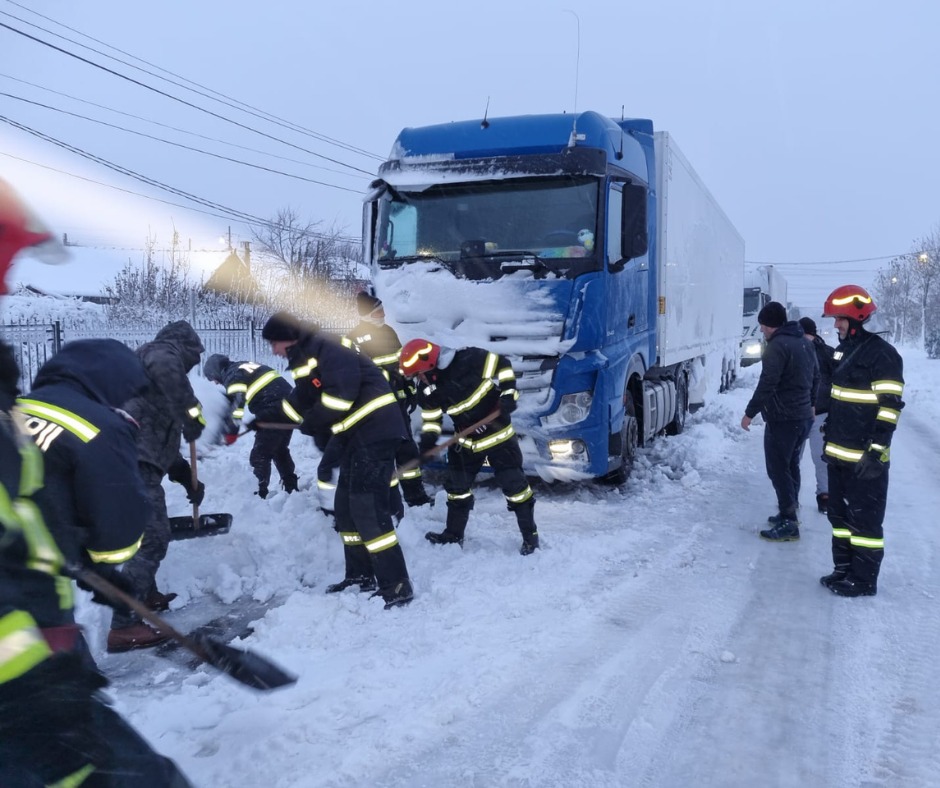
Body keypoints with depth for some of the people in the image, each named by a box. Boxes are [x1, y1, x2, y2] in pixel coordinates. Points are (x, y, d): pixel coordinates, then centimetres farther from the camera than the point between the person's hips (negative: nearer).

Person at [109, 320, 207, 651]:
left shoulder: (156, 360, 31)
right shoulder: (162, 351, 3)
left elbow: (163, 440, 32)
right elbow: (165, 371, -27)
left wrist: (188, 479, 31)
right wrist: (192, 413, -20)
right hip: (133, 459, -10)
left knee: (152, 532, 26)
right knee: (152, 538, -10)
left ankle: (145, 594, 43)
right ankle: (124, 626, -9)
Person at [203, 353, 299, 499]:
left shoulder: (232, 375, -6)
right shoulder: (244, 367, 23)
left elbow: (238, 402, -16)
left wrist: (231, 431, -11)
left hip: (275, 412, -10)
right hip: (288, 407, 10)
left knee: (259, 455, 0)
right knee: (280, 450, 23)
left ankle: (260, 494, 2)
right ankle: (291, 486, 31)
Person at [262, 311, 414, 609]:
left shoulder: (329, 350, -16)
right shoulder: (306, 360, 16)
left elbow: (340, 396, -24)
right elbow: (300, 402, 22)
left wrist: (310, 423, -10)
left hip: (375, 430, -11)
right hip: (357, 436, 11)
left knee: (367, 508, -13)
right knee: (346, 505, 15)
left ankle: (397, 586, -8)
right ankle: (360, 576, 26)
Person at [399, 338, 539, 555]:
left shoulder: (470, 359, -22)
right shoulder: (427, 391, -6)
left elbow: (502, 365, -11)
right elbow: (431, 418, 3)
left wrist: (508, 393, -19)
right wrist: (428, 439, -14)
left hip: (498, 433, -5)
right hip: (466, 441, 5)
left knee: (514, 484, -3)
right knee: (457, 485, 12)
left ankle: (530, 535, 12)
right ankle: (454, 534, 30)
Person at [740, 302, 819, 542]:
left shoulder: (778, 346, -17)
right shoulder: (805, 344, 12)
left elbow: (766, 385, -22)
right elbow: (815, 378, 21)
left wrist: (750, 413, -15)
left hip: (782, 419, -9)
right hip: (803, 417, 10)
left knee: (778, 470, -5)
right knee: (791, 467, 18)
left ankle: (788, 524, -5)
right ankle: (789, 514, 27)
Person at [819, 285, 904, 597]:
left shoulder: (881, 354, -14)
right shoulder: (844, 350, 13)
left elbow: (890, 407, -17)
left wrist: (876, 450, -21)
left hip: (865, 457, -9)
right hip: (840, 453, 9)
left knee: (864, 519, 0)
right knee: (839, 513, 16)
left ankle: (863, 580, 9)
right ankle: (843, 569, 27)